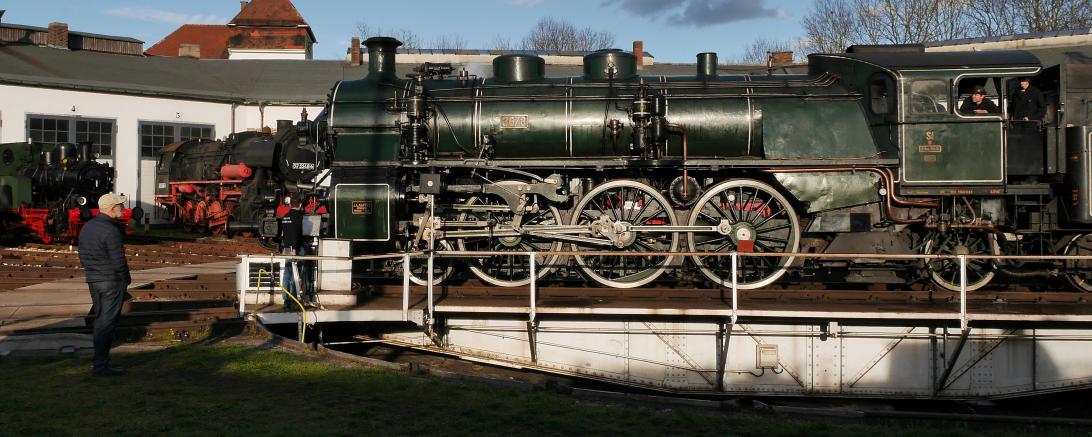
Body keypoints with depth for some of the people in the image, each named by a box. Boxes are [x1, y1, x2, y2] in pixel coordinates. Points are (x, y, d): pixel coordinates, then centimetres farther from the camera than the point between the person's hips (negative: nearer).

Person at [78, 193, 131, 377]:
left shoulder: (87, 227, 9)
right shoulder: (110, 231, -20)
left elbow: (82, 256, 15)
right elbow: (118, 261, -20)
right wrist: (126, 279, -5)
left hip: (93, 280, 9)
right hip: (111, 282, -9)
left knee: (100, 319, 19)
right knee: (107, 322, -4)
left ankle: (99, 359, 27)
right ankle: (100, 365, -4)